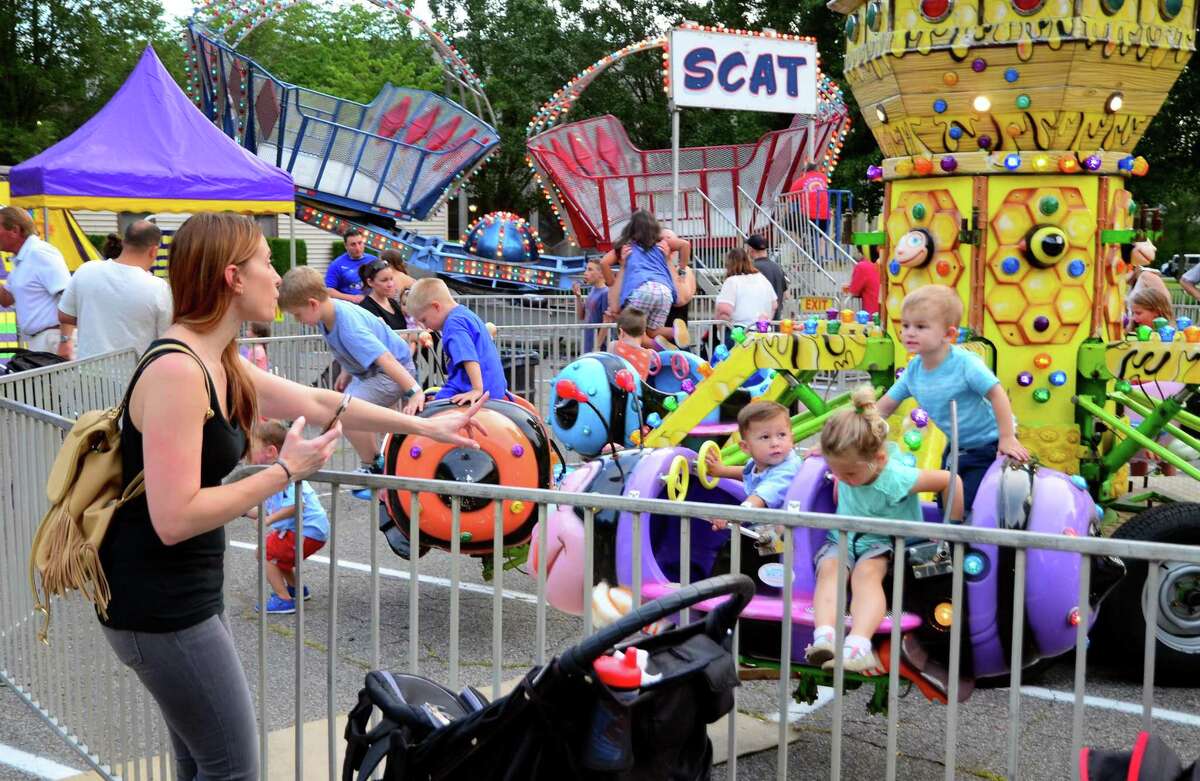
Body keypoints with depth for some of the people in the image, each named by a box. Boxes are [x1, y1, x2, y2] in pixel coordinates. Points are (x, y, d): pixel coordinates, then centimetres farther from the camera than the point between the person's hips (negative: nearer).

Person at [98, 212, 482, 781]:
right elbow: (174, 519, -27)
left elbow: (320, 403, 18)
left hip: (190, 592, 10)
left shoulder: (219, 365, 8)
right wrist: (285, 472, -18)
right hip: (160, 606, -10)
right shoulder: (177, 371, -23)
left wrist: (426, 427, 23)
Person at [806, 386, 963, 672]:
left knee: (867, 572, -36)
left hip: (883, 542, -5)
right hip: (844, 538, 5)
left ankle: (858, 645, -55)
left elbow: (950, 481, -20)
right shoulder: (849, 460, -9)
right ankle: (824, 636, -51)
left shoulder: (896, 478, -27)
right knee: (829, 567, -27)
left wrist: (953, 531, -13)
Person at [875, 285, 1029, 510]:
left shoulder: (966, 364, -28)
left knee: (967, 503, -12)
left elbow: (997, 394, -25)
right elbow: (884, 407, -3)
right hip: (956, 447, 7)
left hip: (988, 444, -7)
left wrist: (1007, 439, -25)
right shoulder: (913, 370, -10)